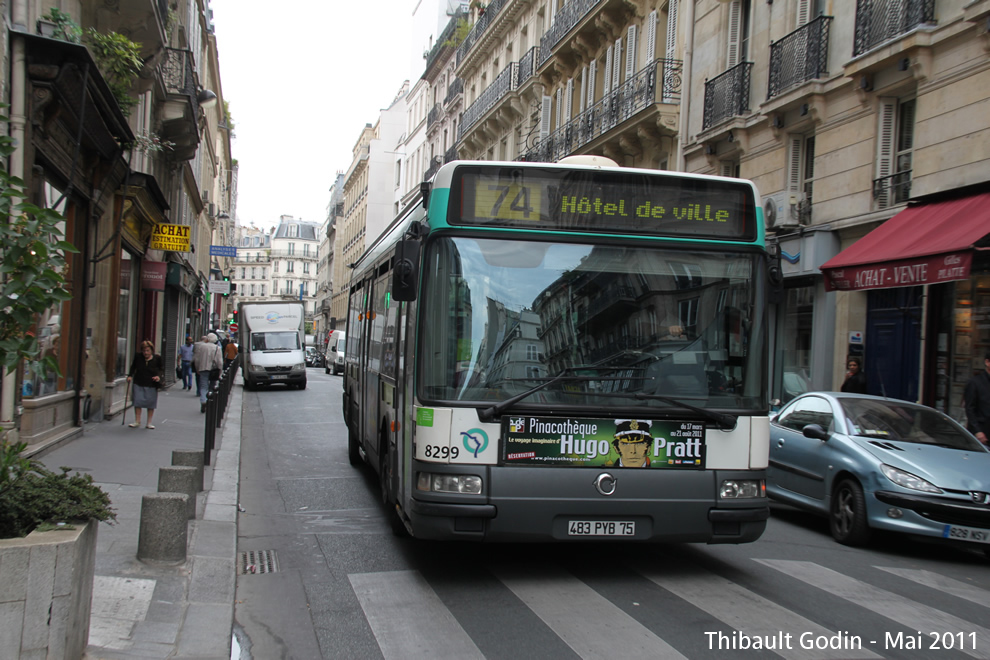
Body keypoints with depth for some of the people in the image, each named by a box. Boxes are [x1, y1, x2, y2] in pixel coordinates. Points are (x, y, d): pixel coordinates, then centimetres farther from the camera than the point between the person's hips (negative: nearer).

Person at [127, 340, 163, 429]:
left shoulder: (157, 358, -4)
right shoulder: (138, 357, 0)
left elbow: (162, 368, 7)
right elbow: (133, 367, 16)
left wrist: (158, 376, -11)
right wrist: (130, 375, 2)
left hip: (152, 384, -1)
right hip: (139, 384, 1)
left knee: (151, 403, 3)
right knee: (137, 402, 0)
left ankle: (149, 423, 13)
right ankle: (137, 421, 12)